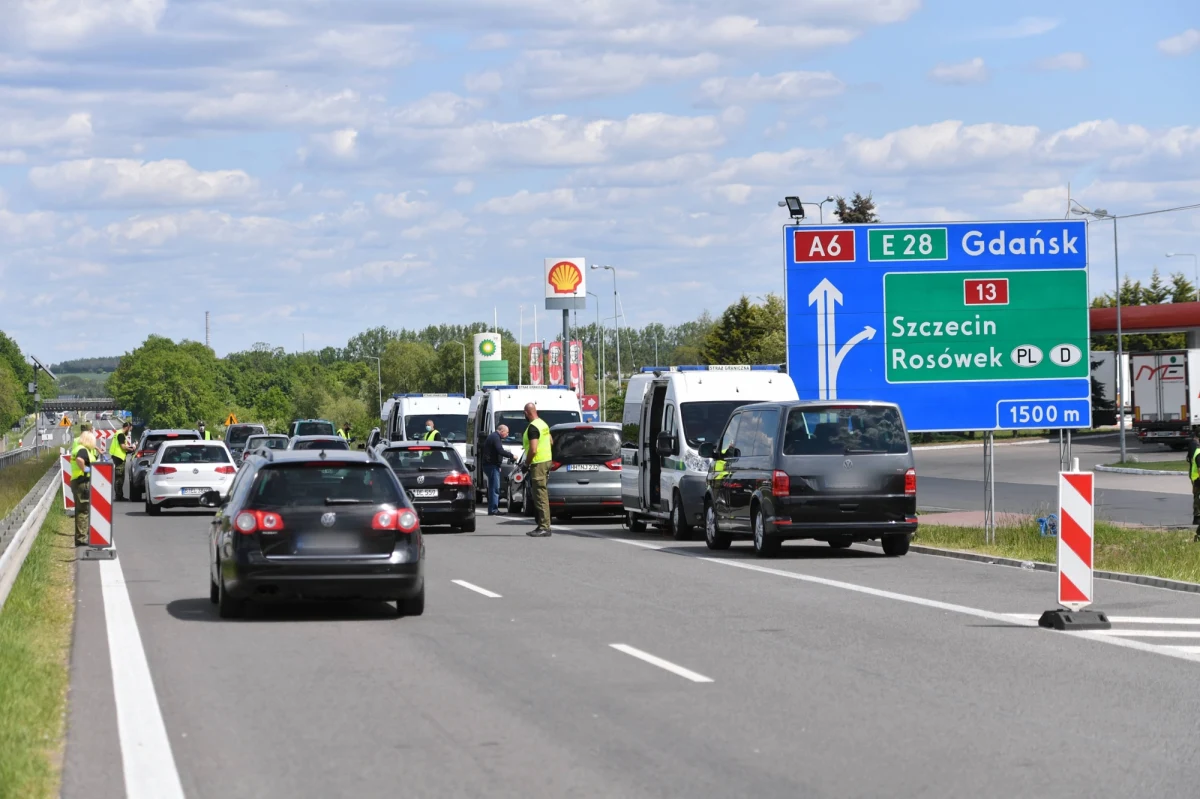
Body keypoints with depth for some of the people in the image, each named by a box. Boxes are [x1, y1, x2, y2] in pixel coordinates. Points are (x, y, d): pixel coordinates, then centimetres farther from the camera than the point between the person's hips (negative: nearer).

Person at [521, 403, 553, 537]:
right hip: (546, 460, 10)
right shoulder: (543, 424, 12)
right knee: (541, 495, 14)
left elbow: (533, 450, -24)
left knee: (541, 496, -9)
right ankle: (542, 525, 19)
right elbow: (551, 442, 24)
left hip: (538, 464, -10)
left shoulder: (532, 428, -18)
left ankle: (544, 527, -11)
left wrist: (527, 462, -9)